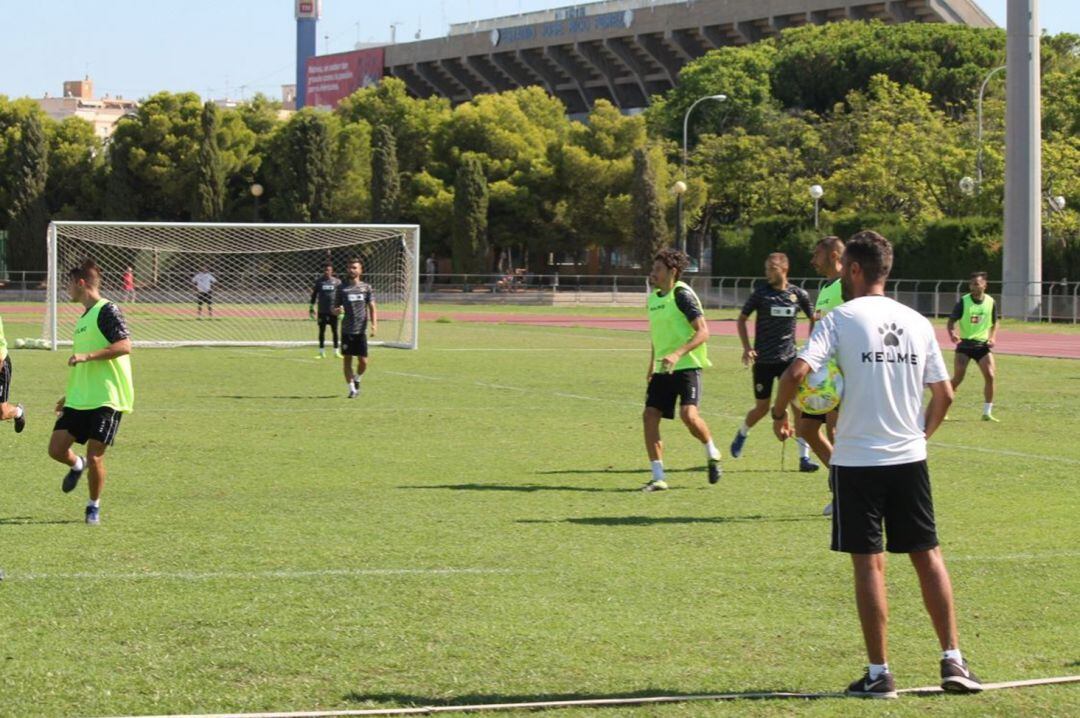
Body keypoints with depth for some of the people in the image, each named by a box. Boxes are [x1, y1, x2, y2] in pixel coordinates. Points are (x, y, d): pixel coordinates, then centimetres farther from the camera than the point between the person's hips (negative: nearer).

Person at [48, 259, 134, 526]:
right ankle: (77, 465, 32)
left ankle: (94, 506, 13)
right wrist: (70, 395, 28)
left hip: (106, 400, -8)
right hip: (80, 399, 8)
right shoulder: (84, 317, 18)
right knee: (56, 448, 1)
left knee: (95, 456, -6)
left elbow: (124, 346, -22)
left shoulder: (107, 311, -10)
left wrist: (86, 356, -25)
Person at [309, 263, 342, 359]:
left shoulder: (337, 282, 3)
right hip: (322, 310, 1)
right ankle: (321, 352, 9)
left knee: (334, 331, 3)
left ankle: (336, 351, 12)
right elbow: (314, 294, 9)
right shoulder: (319, 281, 4)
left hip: (333, 311, -1)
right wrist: (311, 307, 5)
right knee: (321, 330, 3)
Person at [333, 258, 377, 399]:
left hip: (361, 330, 0)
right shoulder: (342, 288, 6)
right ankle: (352, 388, 9)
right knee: (347, 360, 0)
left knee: (363, 361, -2)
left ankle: (357, 379, 27)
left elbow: (372, 308, 5)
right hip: (346, 330, 0)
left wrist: (373, 325, -8)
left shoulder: (366, 287, 7)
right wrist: (337, 310, -15)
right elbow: (334, 309, 9)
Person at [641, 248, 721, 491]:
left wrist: (677, 354, -29)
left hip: (687, 365, -8)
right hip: (663, 369, 8)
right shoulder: (654, 297, 13)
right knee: (650, 416, -4)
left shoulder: (682, 295, -11)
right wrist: (652, 365, 23)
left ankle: (712, 454, 7)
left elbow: (703, 332, -18)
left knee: (688, 414, -22)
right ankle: (658, 478, 1)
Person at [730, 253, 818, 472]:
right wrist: (747, 347, -7)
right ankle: (742, 435, 39)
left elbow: (813, 318, 13)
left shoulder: (799, 295, -2)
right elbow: (741, 319, 4)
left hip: (789, 358, 1)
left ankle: (804, 456, -6)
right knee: (762, 408, 7)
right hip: (763, 360, -1)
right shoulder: (761, 293, -5)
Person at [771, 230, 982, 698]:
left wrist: (778, 414, -1)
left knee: (869, 563, 1)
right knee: (928, 556, 12)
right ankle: (953, 661, 11)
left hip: (857, 460, -4)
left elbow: (798, 371, -18)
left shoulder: (840, 319, -6)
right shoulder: (917, 323, 7)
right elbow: (943, 394, 8)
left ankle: (879, 674, 2)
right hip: (909, 458, 4)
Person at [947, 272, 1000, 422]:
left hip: (983, 344, 3)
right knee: (957, 378, -6)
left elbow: (995, 322, 15)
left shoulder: (990, 302, 1)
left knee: (990, 376, -9)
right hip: (965, 343, -3)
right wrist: (952, 334, -25)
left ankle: (987, 412, 2)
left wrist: (992, 337, -2)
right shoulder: (963, 301, -8)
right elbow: (952, 321, -5)